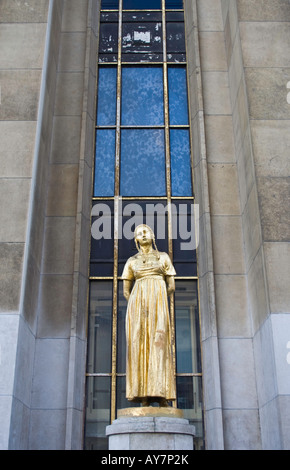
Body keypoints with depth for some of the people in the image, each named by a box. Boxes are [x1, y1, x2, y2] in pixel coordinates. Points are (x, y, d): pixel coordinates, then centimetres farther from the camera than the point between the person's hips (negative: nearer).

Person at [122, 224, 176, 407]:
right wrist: (137, 306, 7)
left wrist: (157, 302, 11)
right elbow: (126, 290, 15)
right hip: (137, 303, 1)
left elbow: (171, 286, 11)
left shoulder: (163, 257, 15)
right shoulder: (132, 261, 17)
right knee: (140, 345, -9)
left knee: (159, 343, -12)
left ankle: (162, 395, -15)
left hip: (158, 301, -1)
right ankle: (144, 396, -11)